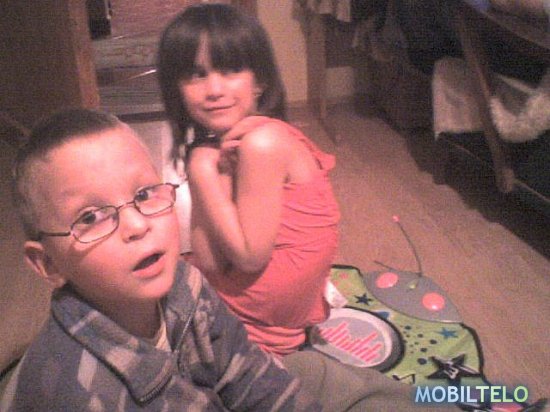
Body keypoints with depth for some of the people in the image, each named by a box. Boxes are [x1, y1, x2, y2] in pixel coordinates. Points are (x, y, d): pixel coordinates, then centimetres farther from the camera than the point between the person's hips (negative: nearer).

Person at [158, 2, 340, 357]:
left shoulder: (261, 142, -25)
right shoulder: (216, 146, -2)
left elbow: (250, 256, -21)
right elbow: (208, 262, -8)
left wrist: (202, 173, -20)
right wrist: (215, 171, -17)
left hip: (261, 330, -7)